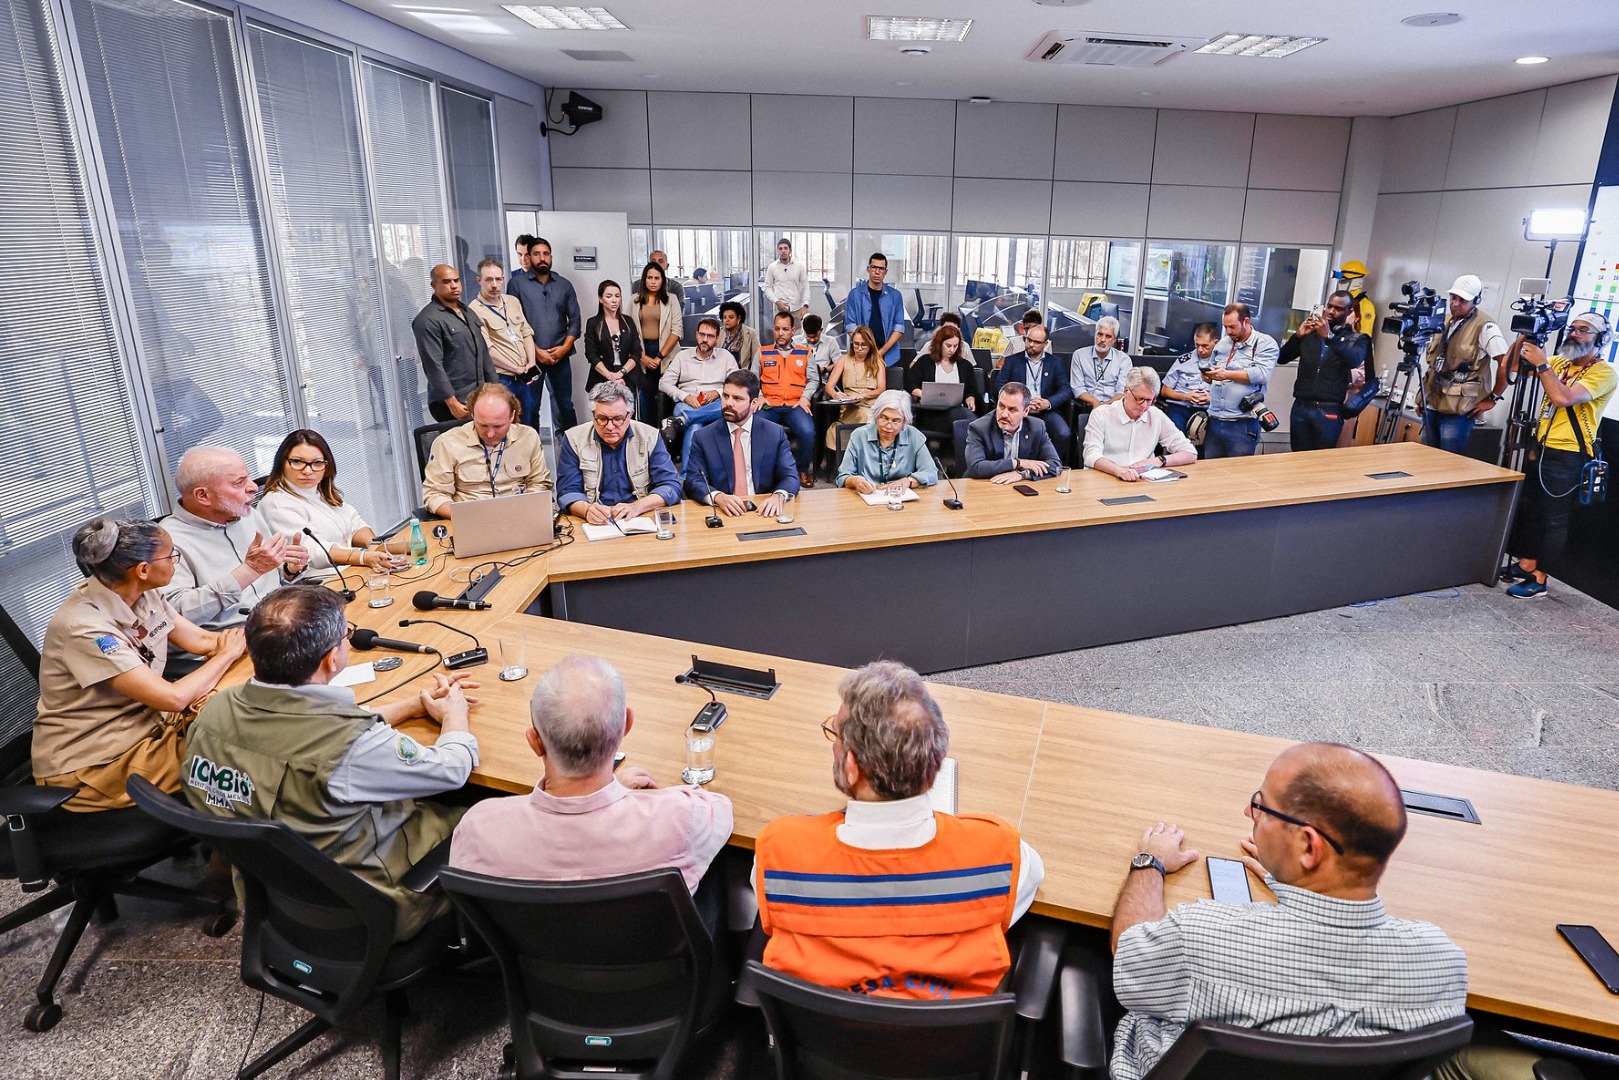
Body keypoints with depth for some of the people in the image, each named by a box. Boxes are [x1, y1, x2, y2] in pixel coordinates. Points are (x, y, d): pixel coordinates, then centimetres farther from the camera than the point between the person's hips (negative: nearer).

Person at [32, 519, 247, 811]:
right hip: (89, 765, -8)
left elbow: (202, 640, 5)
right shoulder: (84, 626, -28)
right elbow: (174, 697, -30)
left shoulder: (145, 594, -5)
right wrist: (227, 654, -14)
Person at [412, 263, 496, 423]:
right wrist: (452, 403, -19)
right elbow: (434, 366, -16)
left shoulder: (467, 312, 17)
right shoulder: (428, 320, -10)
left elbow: (483, 352, 22)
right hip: (454, 404, -7)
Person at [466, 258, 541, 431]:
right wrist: (518, 370, -12)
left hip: (528, 376, 6)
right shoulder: (475, 310, -10)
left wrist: (531, 363, -5)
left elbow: (527, 333, 11)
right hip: (503, 380, -6)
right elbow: (488, 350, -14)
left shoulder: (512, 301, 12)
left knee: (532, 422, 16)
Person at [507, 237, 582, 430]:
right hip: (530, 356, -2)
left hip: (560, 356, 2)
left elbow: (574, 319, 7)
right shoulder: (517, 284, 0)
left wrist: (565, 347, -6)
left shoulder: (564, 284, 9)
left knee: (565, 404, 8)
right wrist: (536, 351, -11)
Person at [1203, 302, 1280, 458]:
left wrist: (1227, 374, -19)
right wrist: (1208, 376, 1)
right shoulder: (1223, 343, 16)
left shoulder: (1265, 343, -2)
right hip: (1214, 421, 6)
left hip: (1242, 424, -5)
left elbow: (1262, 374, -17)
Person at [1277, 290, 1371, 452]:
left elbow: (1354, 361, -16)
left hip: (1329, 411, -2)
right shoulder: (1311, 333, 12)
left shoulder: (1357, 339, 5)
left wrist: (1329, 336, -23)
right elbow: (1282, 359, 7)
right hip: (1301, 407, 2)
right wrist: (1298, 335, -7)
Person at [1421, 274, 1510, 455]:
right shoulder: (1444, 320, 11)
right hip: (1431, 406, 7)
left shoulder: (1484, 326, -11)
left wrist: (1493, 398, -11)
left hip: (1458, 412, -7)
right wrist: (1424, 393, 13)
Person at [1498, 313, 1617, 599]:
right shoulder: (1560, 362, 12)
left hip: (1568, 457, -8)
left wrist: (1542, 364, -21)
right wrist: (1526, 338, -4)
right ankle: (1525, 565, 23)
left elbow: (1563, 398, -26)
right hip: (1541, 449, 8)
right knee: (1529, 509, 13)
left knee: (1553, 519, -2)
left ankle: (1538, 579, 2)